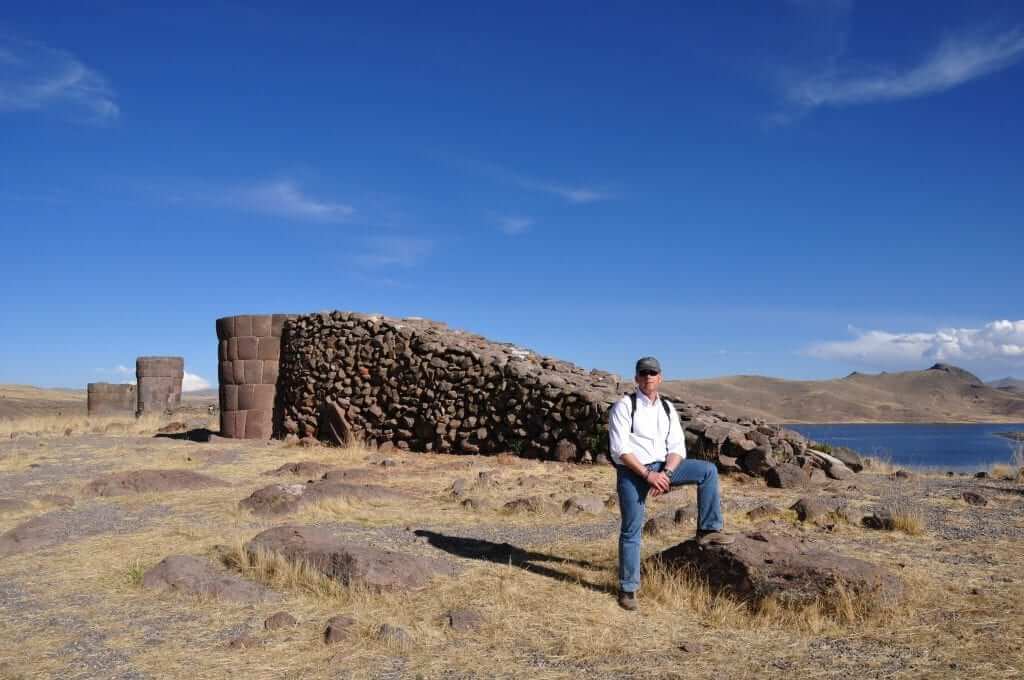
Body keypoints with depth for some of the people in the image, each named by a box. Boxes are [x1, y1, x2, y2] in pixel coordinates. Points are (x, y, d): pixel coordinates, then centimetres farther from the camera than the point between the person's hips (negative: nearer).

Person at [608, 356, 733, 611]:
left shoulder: (667, 408, 7)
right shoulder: (624, 406, -9)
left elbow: (677, 447, 3)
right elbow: (620, 449, -16)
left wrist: (665, 473, -16)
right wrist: (648, 475, -22)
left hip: (661, 468, 5)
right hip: (632, 472, -5)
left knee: (708, 470, -9)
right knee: (632, 530, -3)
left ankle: (708, 530, -2)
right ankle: (627, 589, 11)